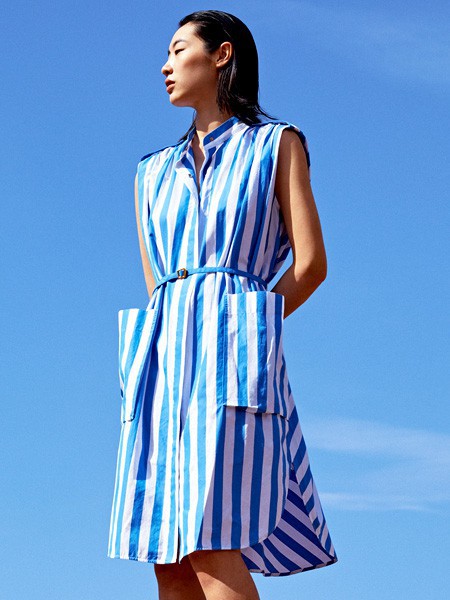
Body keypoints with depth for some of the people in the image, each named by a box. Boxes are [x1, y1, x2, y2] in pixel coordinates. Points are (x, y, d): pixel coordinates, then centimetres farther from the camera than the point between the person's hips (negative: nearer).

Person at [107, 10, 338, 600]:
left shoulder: (277, 144, 11)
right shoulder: (155, 170, 24)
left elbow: (311, 263, 3)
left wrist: (241, 331, 7)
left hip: (230, 348, -5)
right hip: (162, 352, 5)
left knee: (211, 547, -19)